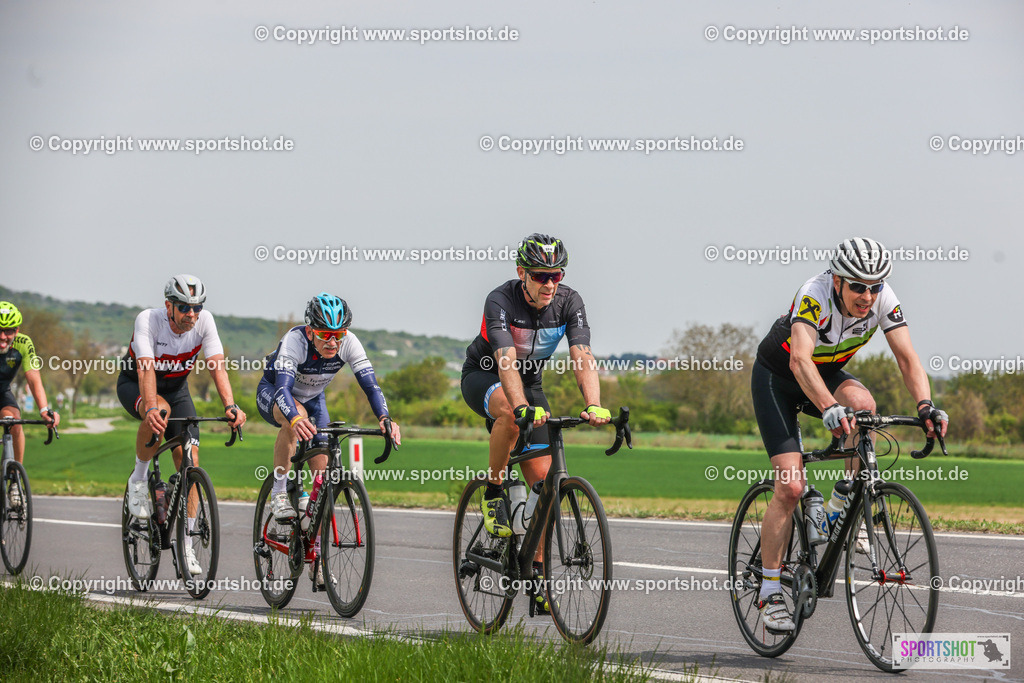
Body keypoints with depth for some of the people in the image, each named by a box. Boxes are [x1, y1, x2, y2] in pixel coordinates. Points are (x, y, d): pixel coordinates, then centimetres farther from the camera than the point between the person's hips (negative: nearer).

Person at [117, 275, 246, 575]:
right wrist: (152, 408, -59)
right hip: (135, 384, -3)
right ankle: (139, 479, -14)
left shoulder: (204, 321, -21)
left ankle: (186, 544, -6)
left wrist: (230, 406, -44)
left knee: (189, 459, -12)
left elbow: (218, 367, -28)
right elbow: (146, 369, -42)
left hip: (176, 386, 3)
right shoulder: (149, 320, -31)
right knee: (159, 411, -39)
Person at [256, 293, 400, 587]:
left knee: (323, 472, -7)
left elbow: (370, 384, -32)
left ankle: (317, 556, 4)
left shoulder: (349, 343, -27)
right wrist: (295, 417, -68)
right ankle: (279, 495, -25)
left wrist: (384, 418, -51)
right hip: (272, 394, -4)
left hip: (313, 399, 4)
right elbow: (283, 388, -48)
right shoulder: (295, 341, -37)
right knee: (296, 418, -40)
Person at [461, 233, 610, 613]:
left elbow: (583, 357, -30)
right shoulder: (501, 301, -30)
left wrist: (594, 405, -48)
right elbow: (506, 361, -43)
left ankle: (537, 571, 4)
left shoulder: (569, 301, -19)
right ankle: (493, 493, -18)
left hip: (530, 382, 4)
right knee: (510, 414, -40)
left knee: (542, 477, -6)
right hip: (483, 377, -4)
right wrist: (523, 407, -59)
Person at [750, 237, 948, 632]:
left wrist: (925, 405, -43)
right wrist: (829, 408, -65)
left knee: (861, 402, -32)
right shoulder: (815, 296, -35)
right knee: (790, 487, -15)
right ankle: (770, 592, -3)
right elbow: (799, 359, -49)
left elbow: (907, 358, -24)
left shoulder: (884, 300, -21)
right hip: (776, 377, -4)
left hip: (826, 375, 4)